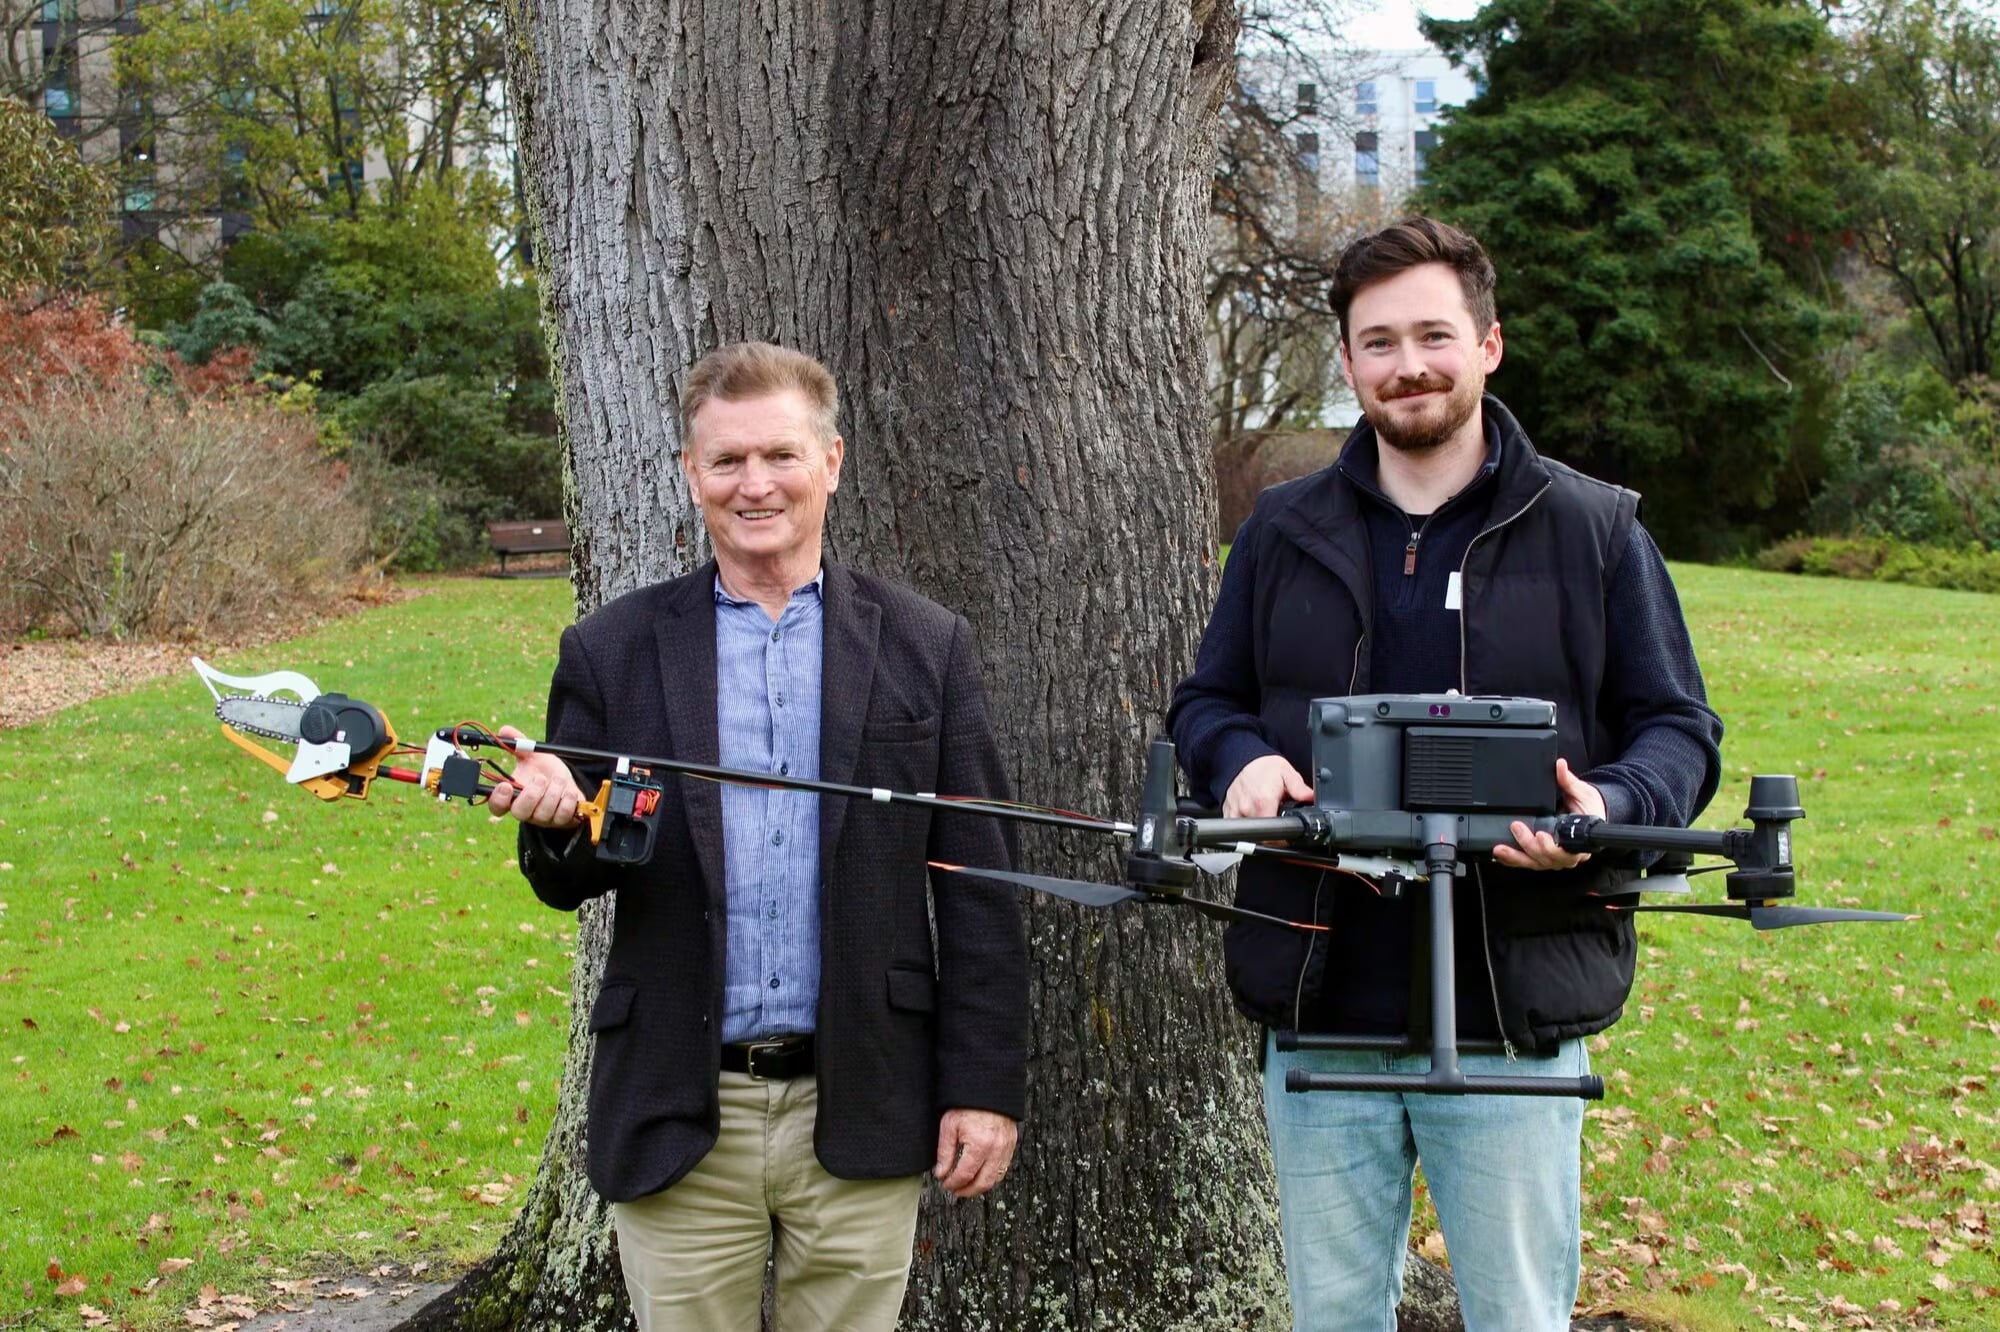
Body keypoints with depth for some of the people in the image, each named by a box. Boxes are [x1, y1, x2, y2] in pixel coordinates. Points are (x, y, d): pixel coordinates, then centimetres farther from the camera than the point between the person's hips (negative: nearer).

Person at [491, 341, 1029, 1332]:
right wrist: (557, 824, -17)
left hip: (861, 1114, 0)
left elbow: (978, 888, 4)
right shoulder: (613, 652, 5)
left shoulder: (923, 647, 4)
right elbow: (567, 882, 6)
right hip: (679, 1126, 0)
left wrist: (986, 1088, -1)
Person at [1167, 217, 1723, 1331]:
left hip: (1515, 1020, -3)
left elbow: (1679, 730, 3)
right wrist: (1241, 760, -9)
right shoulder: (1284, 531, 10)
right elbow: (1207, 700, 16)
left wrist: (1608, 809, -20)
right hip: (1321, 1013, 3)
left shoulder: (1594, 529, 1)